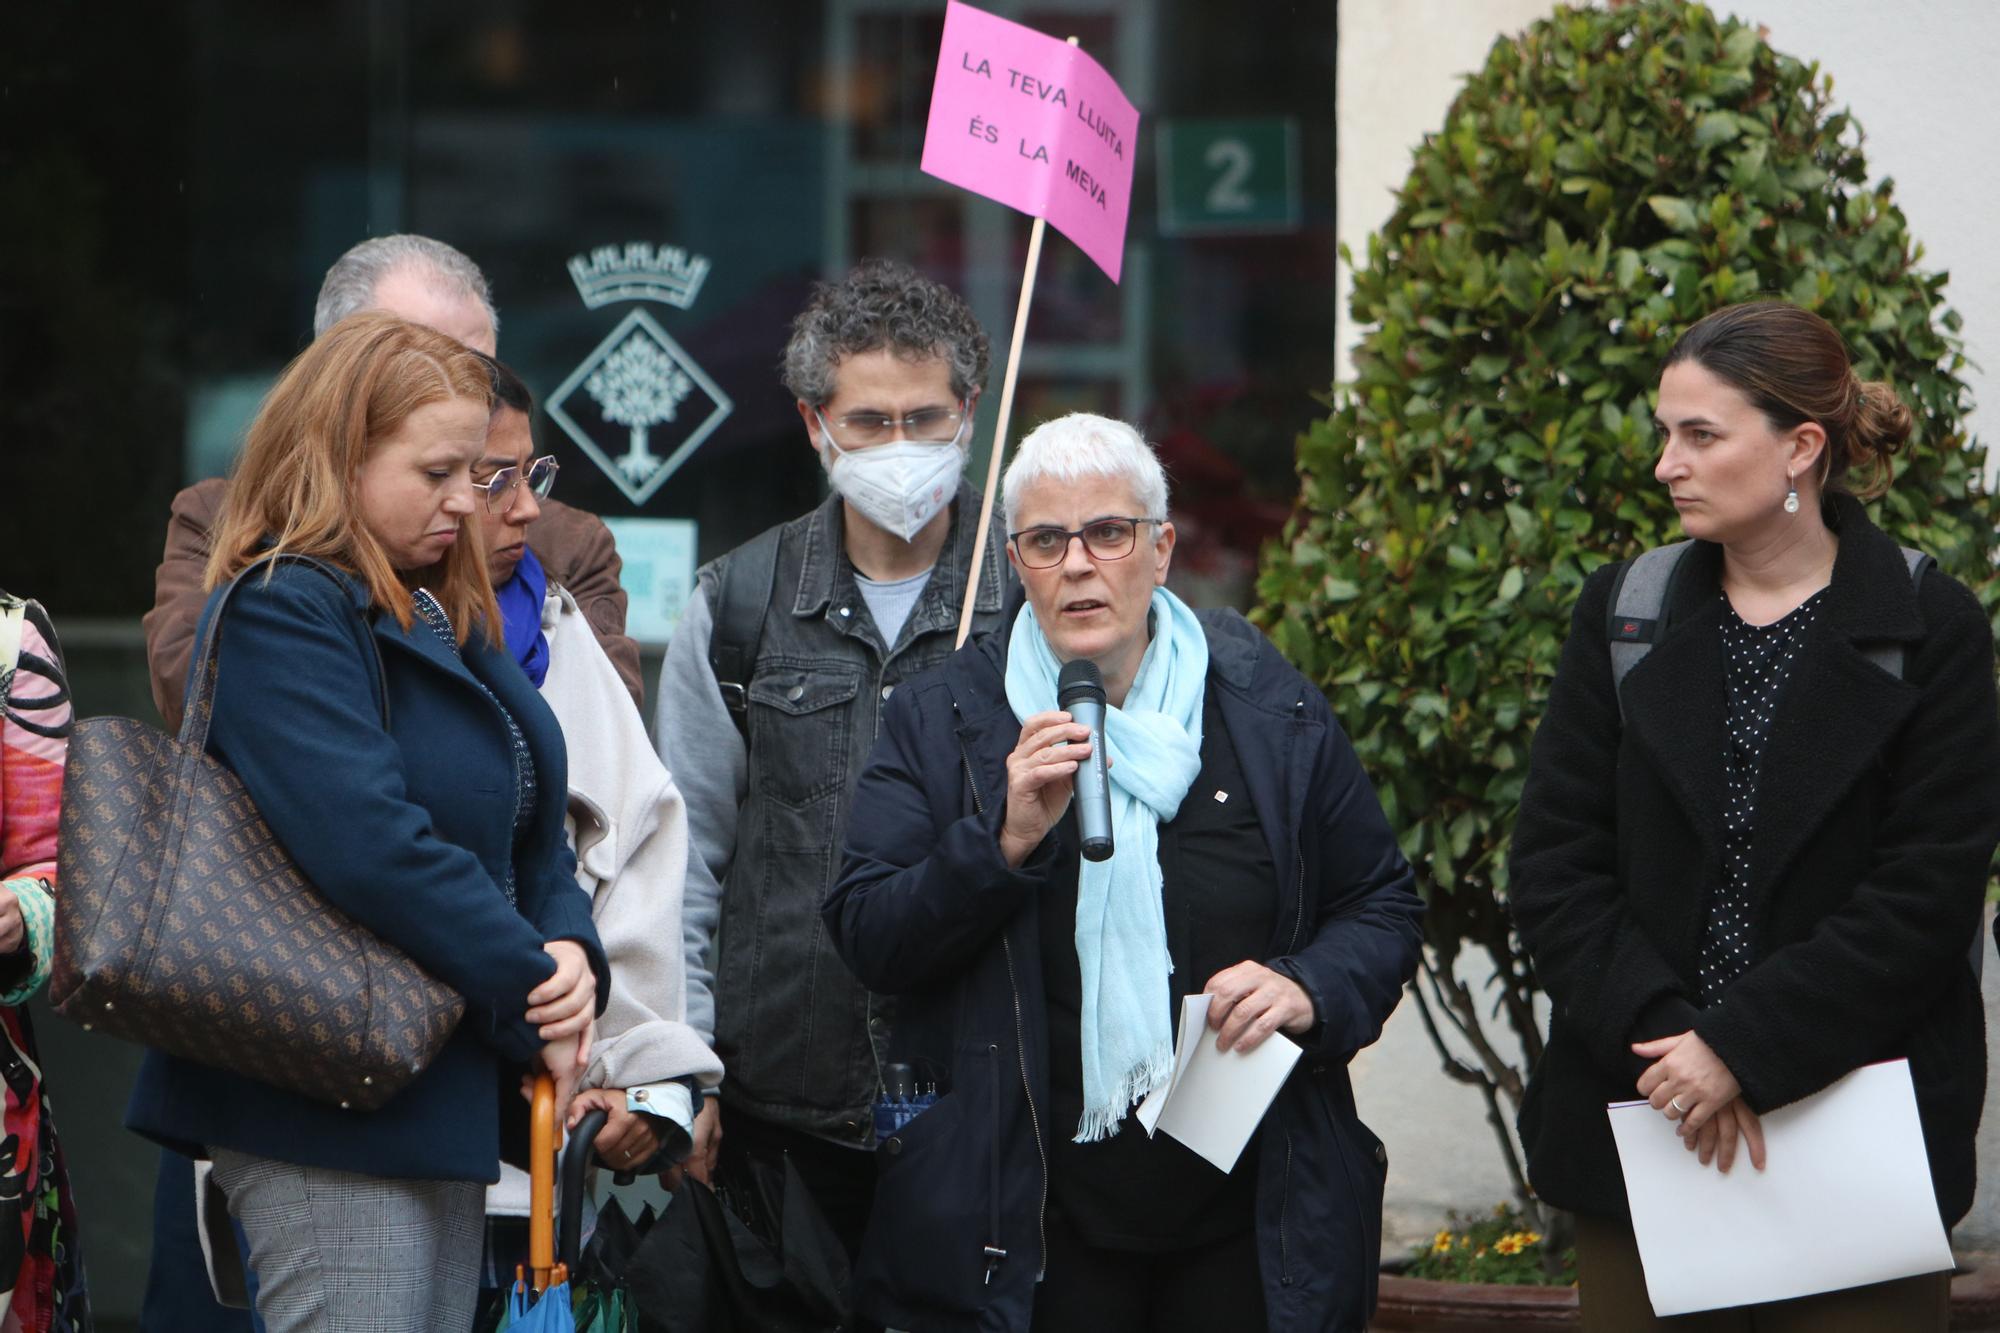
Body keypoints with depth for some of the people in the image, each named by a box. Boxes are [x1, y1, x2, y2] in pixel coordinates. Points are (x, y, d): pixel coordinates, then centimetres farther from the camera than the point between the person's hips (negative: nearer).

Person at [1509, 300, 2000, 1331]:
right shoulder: (1623, 617, 8)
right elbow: (1553, 867, 2)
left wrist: (1743, 1049, -15)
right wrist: (1658, 1033, -13)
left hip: (1858, 1131, -3)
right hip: (1642, 1125, 3)